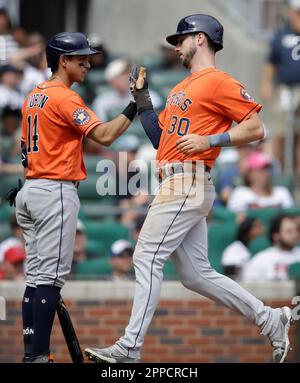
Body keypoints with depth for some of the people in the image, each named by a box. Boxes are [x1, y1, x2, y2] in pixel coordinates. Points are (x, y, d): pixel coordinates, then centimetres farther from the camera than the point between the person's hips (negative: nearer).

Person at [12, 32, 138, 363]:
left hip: (31, 191, 9)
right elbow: (104, 136, -20)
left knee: (36, 276, 10)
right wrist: (134, 108, -17)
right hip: (57, 192, -9)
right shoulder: (64, 98, -13)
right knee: (51, 276, -10)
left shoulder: (33, 97, 16)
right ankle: (39, 355, -13)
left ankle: (31, 353, 9)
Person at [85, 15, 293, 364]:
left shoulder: (218, 81, -5)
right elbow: (159, 136, 24)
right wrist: (141, 98, 17)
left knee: (148, 257, -12)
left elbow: (255, 128, -10)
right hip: (175, 186, 10)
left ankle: (130, 348, -13)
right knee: (196, 274, 8)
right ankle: (270, 320, 13)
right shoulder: (180, 90, 24)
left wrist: (210, 141, -17)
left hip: (188, 184, -10)